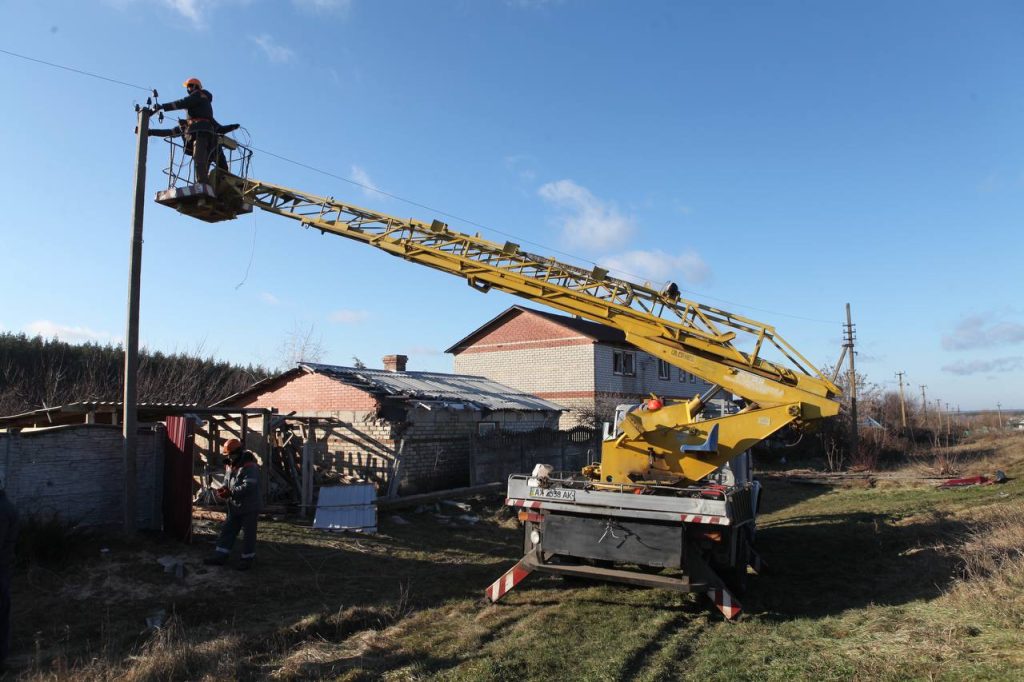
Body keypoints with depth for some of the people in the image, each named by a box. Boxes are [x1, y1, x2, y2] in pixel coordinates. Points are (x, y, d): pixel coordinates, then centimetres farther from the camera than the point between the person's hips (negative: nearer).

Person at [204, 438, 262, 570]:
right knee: (227, 531, 14)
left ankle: (247, 559, 15)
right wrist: (223, 488, -6)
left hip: (249, 509, -9)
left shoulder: (250, 467, -20)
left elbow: (248, 487, -28)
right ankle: (220, 556, 23)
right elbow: (227, 481, 17)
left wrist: (230, 493, -27)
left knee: (248, 534, 4)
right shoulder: (232, 466, 10)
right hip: (234, 507, 9)